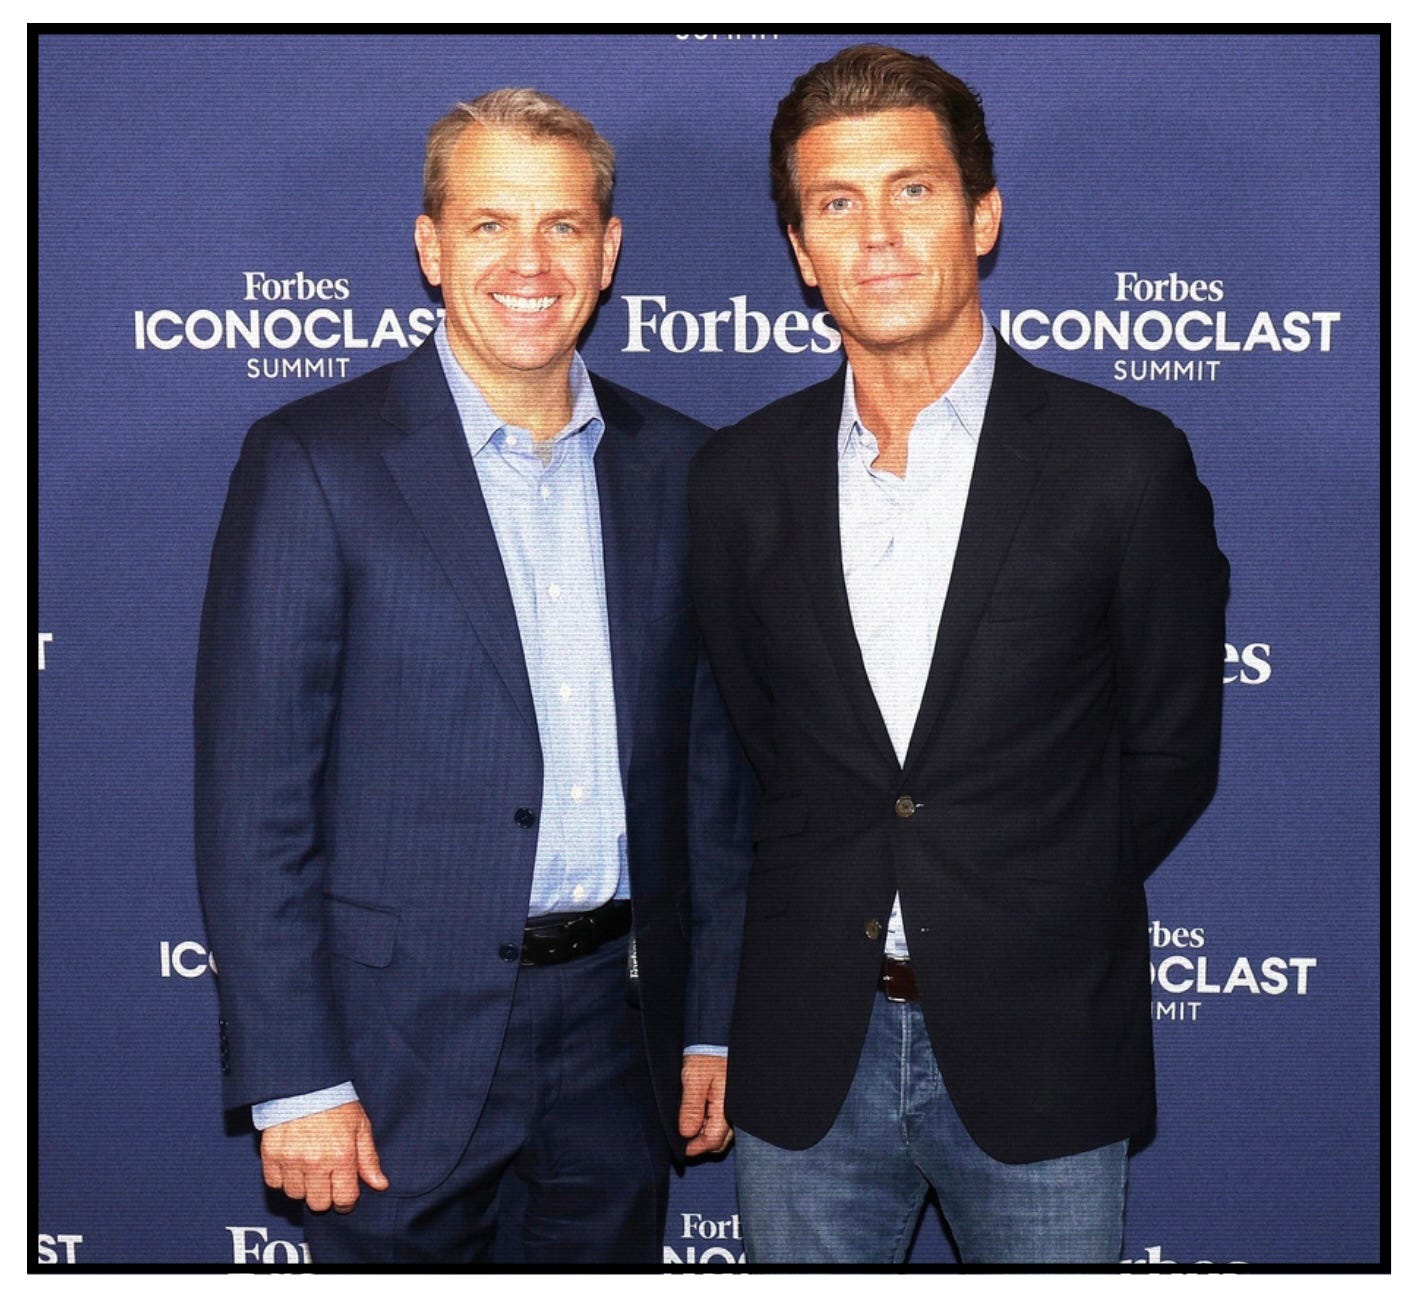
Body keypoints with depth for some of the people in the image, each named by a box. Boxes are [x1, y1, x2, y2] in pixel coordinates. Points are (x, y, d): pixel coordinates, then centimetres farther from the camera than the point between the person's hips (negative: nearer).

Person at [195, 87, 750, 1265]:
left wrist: (713, 1023, 7)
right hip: (406, 1044, -4)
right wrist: (294, 1078, -12)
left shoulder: (674, 465, 5)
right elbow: (252, 796, -10)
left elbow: (710, 766, 9)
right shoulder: (313, 461, -8)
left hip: (619, 1039, 4)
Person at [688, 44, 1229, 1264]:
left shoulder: (1125, 462, -7)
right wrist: (839, 902, 6)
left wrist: (1033, 919, 2)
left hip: (1038, 1058, -2)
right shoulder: (740, 476, 1)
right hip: (807, 1059, 3)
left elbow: (1169, 756, 0)